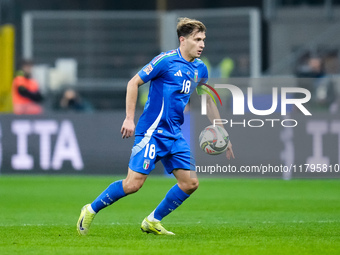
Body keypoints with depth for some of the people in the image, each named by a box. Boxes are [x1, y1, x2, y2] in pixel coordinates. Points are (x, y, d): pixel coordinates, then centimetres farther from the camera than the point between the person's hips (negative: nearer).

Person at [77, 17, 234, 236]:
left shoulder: (200, 69, 10)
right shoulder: (166, 60, -11)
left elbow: (208, 102, 22)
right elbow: (133, 83, -9)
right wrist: (129, 118, -14)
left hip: (174, 135, 7)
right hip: (152, 131, -7)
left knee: (190, 183, -1)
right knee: (134, 183, -12)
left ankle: (153, 221, 13)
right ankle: (91, 210, 7)